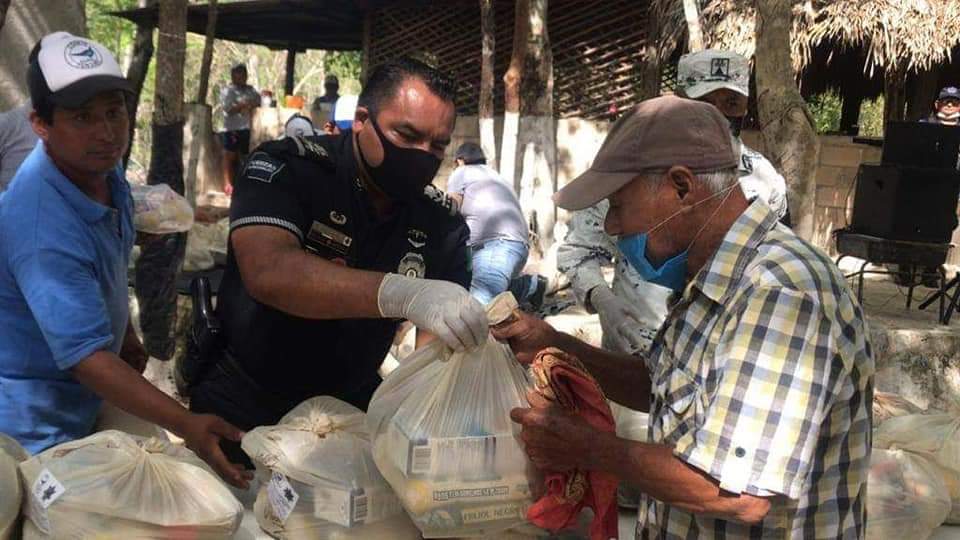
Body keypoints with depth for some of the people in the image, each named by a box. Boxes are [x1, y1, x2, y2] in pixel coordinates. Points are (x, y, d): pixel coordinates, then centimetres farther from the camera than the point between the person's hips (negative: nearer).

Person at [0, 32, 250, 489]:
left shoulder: (101, 167, -7)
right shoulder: (43, 228, -35)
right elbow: (87, 356, -38)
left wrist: (125, 333, 16)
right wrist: (187, 425, -43)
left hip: (83, 402, 8)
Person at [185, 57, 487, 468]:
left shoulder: (441, 223, -4)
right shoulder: (287, 169, -18)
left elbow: (443, 335, -8)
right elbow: (268, 272, -36)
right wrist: (401, 293, -48)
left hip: (351, 407, 4)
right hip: (240, 405, -3)